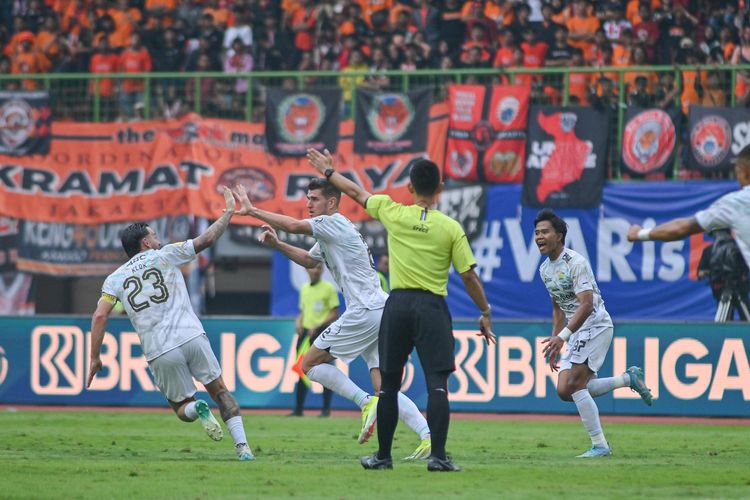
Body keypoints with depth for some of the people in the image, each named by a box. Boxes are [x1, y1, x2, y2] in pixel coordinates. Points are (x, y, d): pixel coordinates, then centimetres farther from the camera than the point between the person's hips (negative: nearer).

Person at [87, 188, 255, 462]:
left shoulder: (115, 278, 12)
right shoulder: (165, 255, 8)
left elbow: (100, 316, 1)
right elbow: (207, 239, 11)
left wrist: (95, 358, 4)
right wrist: (229, 211, 24)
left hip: (160, 353, 1)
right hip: (191, 336, -1)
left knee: (182, 408, 16)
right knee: (220, 390, 13)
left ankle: (195, 408, -21)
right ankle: (243, 448, -5)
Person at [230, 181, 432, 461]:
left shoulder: (335, 223, -5)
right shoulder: (328, 235, 24)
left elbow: (295, 226, -16)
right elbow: (309, 260, 40)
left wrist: (252, 210, -9)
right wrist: (277, 244, 25)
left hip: (366, 311, -10)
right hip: (380, 313, 10)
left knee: (310, 364, -3)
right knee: (384, 389, 3)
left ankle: (366, 403, -13)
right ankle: (428, 436, -12)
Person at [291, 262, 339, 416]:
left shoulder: (329, 288, -4)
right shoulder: (304, 289, 14)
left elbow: (334, 314, -7)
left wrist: (317, 326, -17)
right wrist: (298, 322, 2)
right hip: (306, 331, 6)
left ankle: (326, 409, 0)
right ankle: (298, 408, 10)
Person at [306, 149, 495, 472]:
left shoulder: (394, 214, 2)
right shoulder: (451, 228, -3)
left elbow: (357, 193, 17)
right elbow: (469, 276, -3)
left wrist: (327, 171, 34)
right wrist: (485, 314, 7)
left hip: (397, 304, 2)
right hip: (432, 307, -2)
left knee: (389, 384, 11)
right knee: (437, 384, -6)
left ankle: (383, 455, 19)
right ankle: (438, 456, -15)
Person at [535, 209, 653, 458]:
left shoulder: (576, 263, -17)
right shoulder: (545, 269, 11)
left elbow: (586, 305, -26)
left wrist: (562, 337, -33)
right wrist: (555, 344, 19)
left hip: (596, 325, -9)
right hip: (577, 332, 9)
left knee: (574, 385, -16)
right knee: (564, 391, 2)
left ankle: (600, 445, -11)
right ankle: (629, 378, 14)